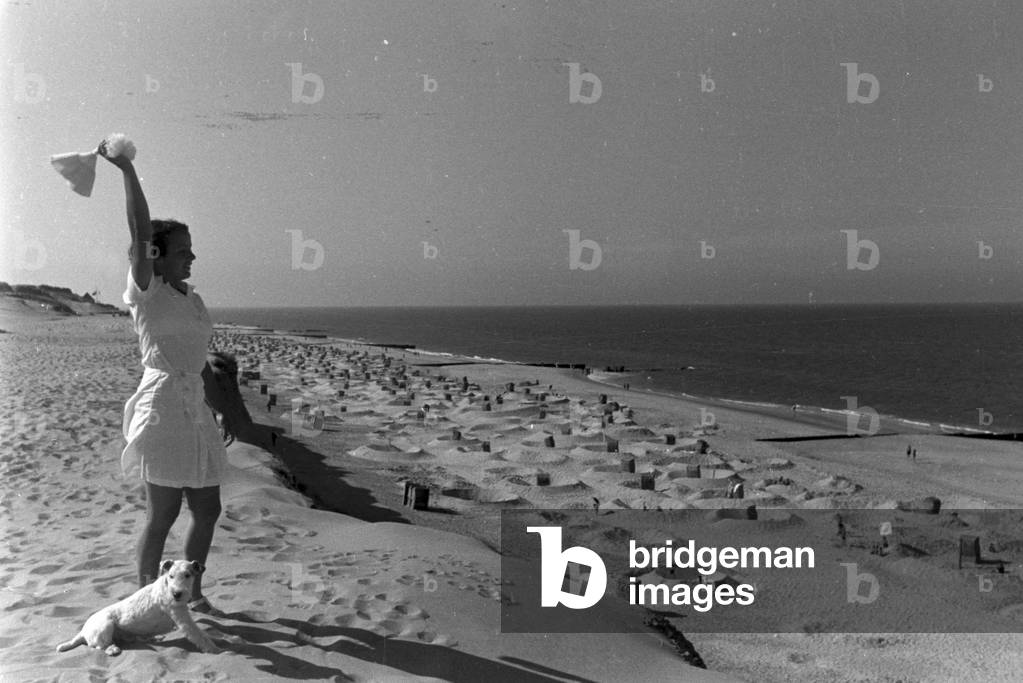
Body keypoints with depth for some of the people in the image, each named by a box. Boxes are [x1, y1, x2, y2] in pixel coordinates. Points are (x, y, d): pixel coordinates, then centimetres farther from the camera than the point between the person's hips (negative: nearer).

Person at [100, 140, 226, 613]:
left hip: (195, 412, 8)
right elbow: (140, 231, -17)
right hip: (162, 405, -8)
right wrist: (126, 169, -19)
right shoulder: (146, 291, -3)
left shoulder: (194, 300, 17)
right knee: (162, 514, -3)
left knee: (207, 510, 11)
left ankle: (193, 593, 26)